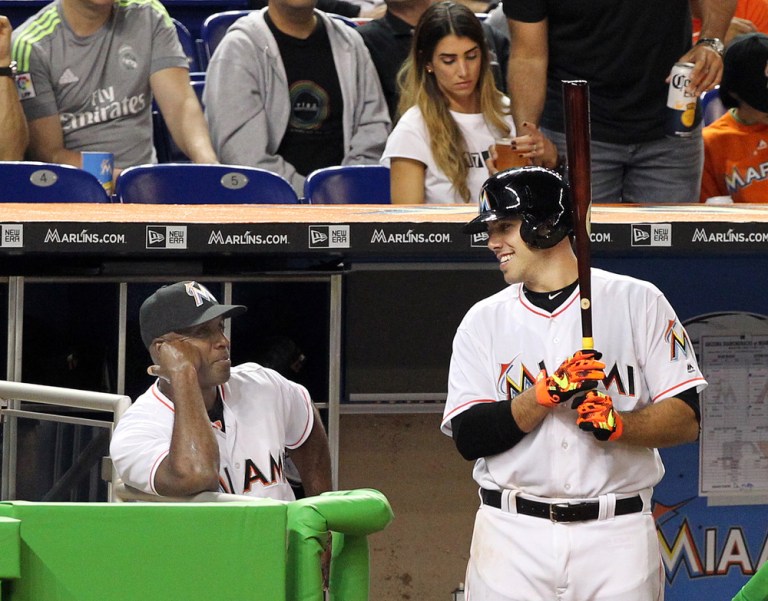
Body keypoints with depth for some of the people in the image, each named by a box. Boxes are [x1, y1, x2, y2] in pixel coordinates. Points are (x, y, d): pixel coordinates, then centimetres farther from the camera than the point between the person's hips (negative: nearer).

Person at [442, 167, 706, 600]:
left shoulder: (639, 302, 5)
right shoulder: (483, 321, 10)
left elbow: (689, 419, -1)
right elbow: (468, 438, -1)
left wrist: (617, 424, -18)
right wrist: (548, 393, -13)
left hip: (618, 535, -1)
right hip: (512, 532, 1)